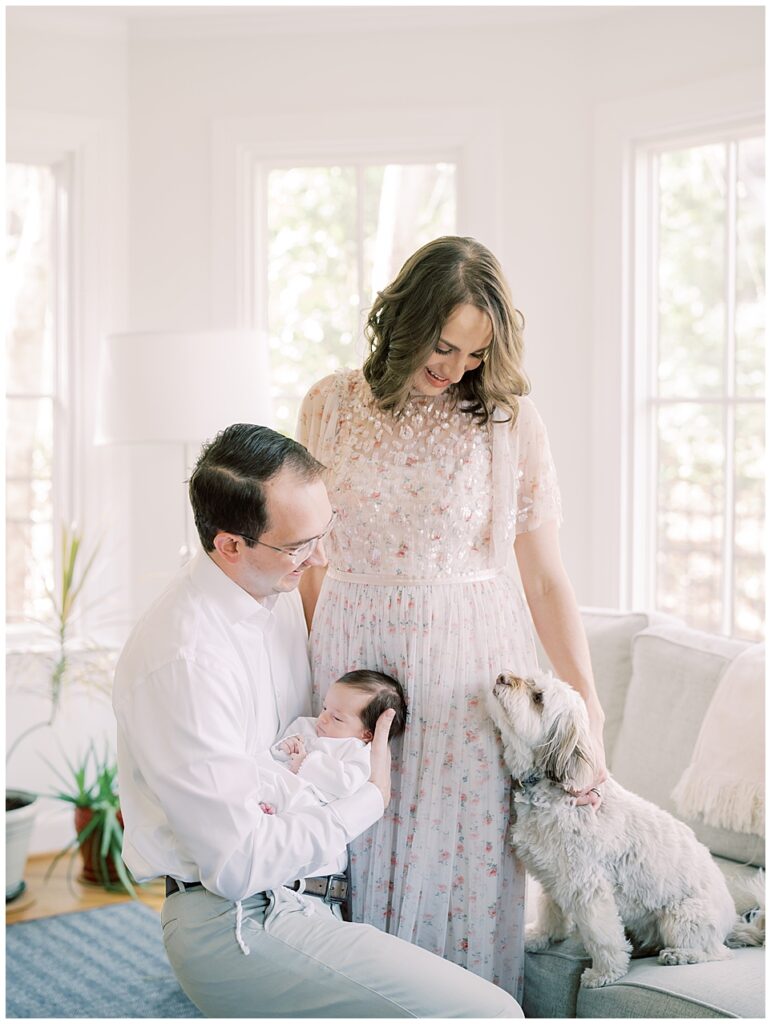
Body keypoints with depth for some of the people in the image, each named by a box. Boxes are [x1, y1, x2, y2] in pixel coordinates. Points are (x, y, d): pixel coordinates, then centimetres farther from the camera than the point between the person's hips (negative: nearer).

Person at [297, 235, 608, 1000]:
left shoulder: (508, 420, -3)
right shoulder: (330, 405, 3)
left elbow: (546, 579, -2)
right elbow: (311, 557, 10)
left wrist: (588, 709, -8)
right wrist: (302, 682, 9)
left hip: (466, 668, -1)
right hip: (354, 659, 2)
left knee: (461, 866, 2)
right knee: (361, 868, 7)